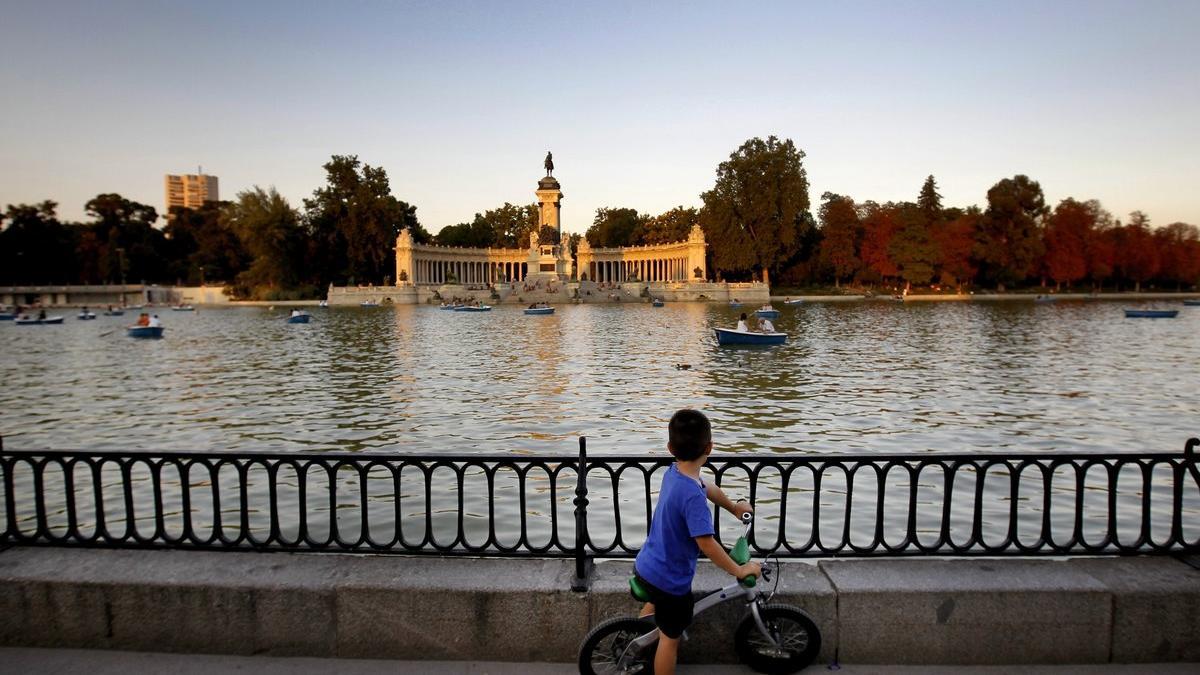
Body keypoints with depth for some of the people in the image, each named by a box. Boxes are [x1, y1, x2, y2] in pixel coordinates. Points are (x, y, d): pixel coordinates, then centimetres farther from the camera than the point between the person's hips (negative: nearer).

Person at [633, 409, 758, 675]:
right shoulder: (692, 495, -33)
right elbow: (706, 544, -31)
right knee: (670, 637, 14)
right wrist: (739, 570, -16)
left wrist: (734, 507, 31)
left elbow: (709, 488, 13)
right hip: (670, 578, -8)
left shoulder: (673, 472, -5)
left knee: (656, 604, 37)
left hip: (646, 565, 8)